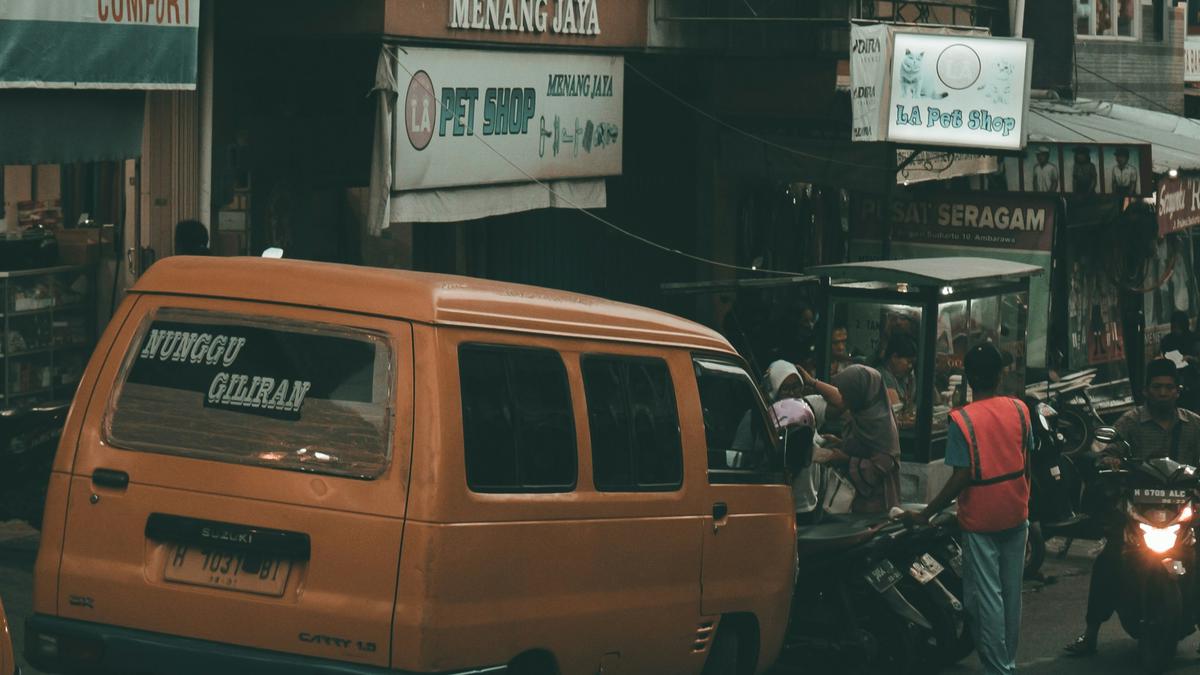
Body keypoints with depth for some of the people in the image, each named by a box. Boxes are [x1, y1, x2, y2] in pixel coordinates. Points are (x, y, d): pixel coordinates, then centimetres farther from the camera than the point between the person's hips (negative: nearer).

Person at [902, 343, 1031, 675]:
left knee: (986, 597, 1)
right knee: (1011, 592, 15)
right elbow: (1026, 464, 3)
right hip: (1015, 514, 5)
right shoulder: (1018, 410, -2)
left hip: (980, 520, -5)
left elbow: (962, 477, -19)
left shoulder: (961, 420, -16)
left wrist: (925, 514, -12)